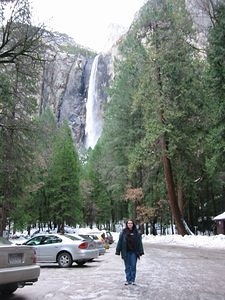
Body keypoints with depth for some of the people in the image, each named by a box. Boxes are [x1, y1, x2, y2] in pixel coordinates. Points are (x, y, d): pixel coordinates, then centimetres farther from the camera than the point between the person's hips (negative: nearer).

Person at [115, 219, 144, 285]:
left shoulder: (136, 232, 3)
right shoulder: (123, 232, -1)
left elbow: (139, 242, 4)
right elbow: (120, 242, -1)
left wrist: (140, 251, -1)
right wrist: (118, 251, -4)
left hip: (134, 252, 1)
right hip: (126, 252, 0)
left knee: (133, 266, 3)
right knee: (127, 267, 7)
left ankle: (132, 280, 14)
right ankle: (128, 280, 17)